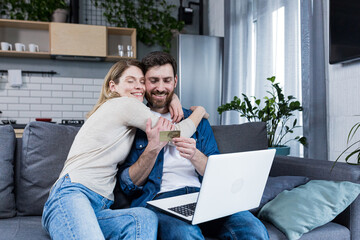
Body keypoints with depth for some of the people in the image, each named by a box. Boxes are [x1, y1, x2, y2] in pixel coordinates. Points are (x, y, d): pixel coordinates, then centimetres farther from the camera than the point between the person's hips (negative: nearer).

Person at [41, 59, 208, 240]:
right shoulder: (124, 104, -2)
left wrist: (172, 96, 18)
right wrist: (199, 111, 18)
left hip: (100, 208, 9)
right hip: (72, 196, -8)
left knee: (146, 218, -25)